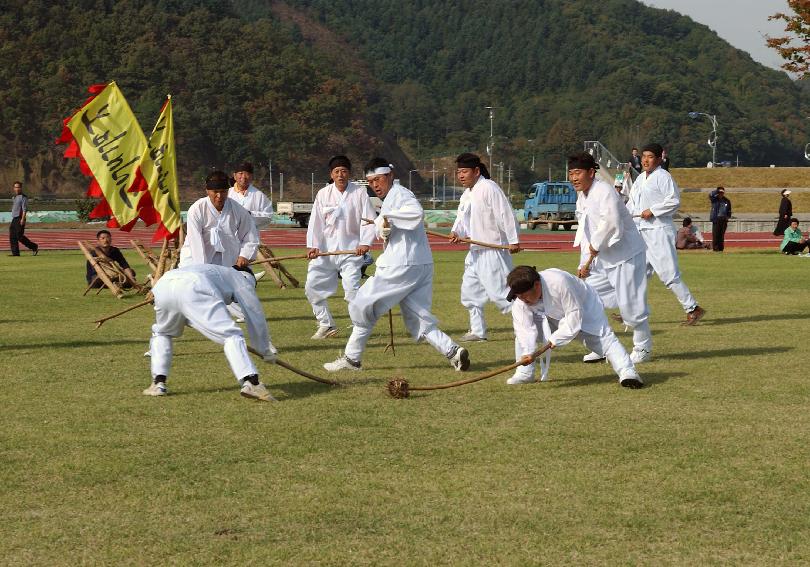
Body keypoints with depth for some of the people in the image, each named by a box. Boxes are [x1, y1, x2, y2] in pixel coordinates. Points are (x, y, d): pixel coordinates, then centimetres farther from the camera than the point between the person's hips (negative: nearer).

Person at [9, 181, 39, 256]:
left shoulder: (23, 197, -8)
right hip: (14, 219, 9)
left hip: (20, 219, -9)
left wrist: (23, 219, -24)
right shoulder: (14, 197, 19)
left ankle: (34, 247, 0)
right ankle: (15, 252, 3)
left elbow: (24, 209, -15)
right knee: (12, 237, 2)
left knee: (20, 236, -11)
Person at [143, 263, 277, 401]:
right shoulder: (241, 278, 29)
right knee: (231, 335, -7)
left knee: (161, 333, 33)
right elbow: (255, 316, 28)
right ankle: (251, 382, -25)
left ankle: (158, 384, 21)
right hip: (192, 288, -6)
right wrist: (266, 350, 39)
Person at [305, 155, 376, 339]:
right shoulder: (323, 194, 2)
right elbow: (315, 221, -1)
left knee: (352, 288, -14)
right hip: (326, 248, 4)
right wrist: (312, 245, -13)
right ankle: (326, 324, 19)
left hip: (351, 248, -3)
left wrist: (365, 243, -19)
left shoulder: (359, 192, -4)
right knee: (312, 286, 4)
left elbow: (369, 220, -6)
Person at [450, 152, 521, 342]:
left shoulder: (489, 188, -16)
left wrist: (514, 240, -19)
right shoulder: (467, 195, 14)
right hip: (476, 250, 10)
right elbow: (462, 218, 10)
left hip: (493, 249, -10)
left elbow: (506, 214, -18)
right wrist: (456, 232, -12)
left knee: (499, 291, -12)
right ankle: (477, 330, 23)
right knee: (470, 290, 14)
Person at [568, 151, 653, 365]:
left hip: (626, 254, -9)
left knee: (630, 303, -5)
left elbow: (612, 224, -33)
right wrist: (584, 263, 8)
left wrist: (596, 246, -18)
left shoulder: (605, 192, -21)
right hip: (601, 258, 9)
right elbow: (584, 232, 15)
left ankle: (643, 348, 13)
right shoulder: (582, 198, 10)